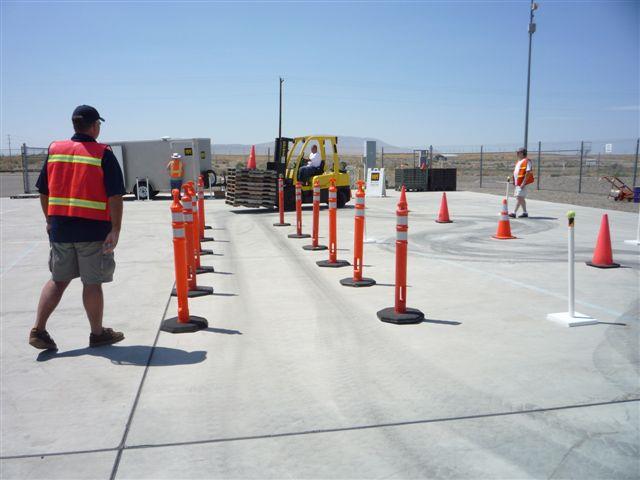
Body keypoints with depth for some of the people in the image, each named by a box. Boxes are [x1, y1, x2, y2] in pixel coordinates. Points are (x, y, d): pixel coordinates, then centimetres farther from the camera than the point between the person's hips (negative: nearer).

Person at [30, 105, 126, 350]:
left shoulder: (54, 150, 6)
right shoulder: (103, 154, -8)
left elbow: (44, 192, 11)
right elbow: (115, 196, -13)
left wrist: (50, 220, 22)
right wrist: (115, 230, -11)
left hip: (60, 227, 5)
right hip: (93, 230, -4)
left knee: (58, 280, 17)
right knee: (92, 283, 6)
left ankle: (38, 329, 14)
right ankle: (98, 333, 19)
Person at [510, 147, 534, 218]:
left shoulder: (527, 161, -10)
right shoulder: (518, 162, 19)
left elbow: (528, 172, -17)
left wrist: (523, 183, -22)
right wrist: (514, 181, 19)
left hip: (522, 183, -10)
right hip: (518, 183, 10)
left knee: (519, 197, -11)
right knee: (521, 198, 12)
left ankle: (514, 213, -13)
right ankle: (525, 213, 18)